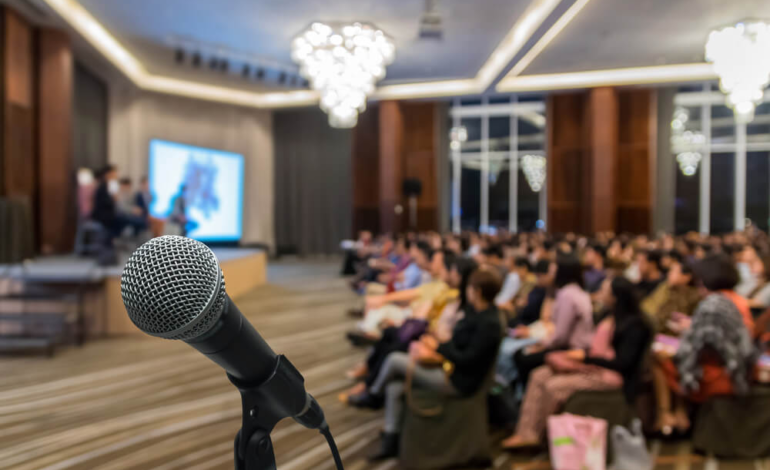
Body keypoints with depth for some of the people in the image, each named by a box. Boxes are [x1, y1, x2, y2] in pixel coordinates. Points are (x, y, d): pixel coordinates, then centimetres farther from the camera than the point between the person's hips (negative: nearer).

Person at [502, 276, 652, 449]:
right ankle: (526, 433, -9)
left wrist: (585, 357, -16)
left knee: (555, 386, -23)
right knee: (539, 376, -4)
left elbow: (623, 363, -19)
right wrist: (579, 352, -1)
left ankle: (535, 432, 0)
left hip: (612, 375, -9)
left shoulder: (634, 325, -14)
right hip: (592, 365, 9)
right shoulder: (610, 318, 10)